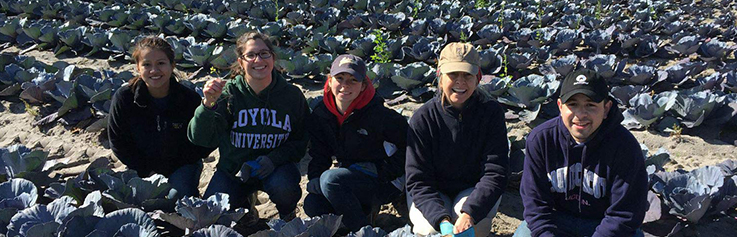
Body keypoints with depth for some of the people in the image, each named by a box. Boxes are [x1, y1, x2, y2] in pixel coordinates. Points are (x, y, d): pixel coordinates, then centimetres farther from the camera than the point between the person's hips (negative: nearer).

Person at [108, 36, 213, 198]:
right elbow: (118, 141, -4)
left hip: (181, 166, -2)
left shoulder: (190, 98, -16)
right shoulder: (123, 98, -14)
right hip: (143, 168, 2)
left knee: (180, 195, -27)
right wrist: (147, 171, -11)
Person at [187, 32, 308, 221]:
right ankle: (245, 204, 20)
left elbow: (301, 140, -3)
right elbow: (201, 139, -18)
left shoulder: (292, 95, -8)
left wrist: (274, 158, -20)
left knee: (284, 190, -33)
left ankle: (287, 214, 6)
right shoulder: (229, 93, -11)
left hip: (274, 167, -1)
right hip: (234, 168, 1)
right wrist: (208, 104, -36)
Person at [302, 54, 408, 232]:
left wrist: (381, 172, -16)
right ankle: (366, 207, 6)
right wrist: (314, 180, -14)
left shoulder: (379, 115, -19)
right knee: (312, 205, -16)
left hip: (385, 183, -6)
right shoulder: (320, 115, -2)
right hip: (351, 178, 6)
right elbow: (319, 155, 4)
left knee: (330, 178, -30)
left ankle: (362, 228, -11)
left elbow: (410, 145, -11)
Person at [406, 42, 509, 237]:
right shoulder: (422, 118, -16)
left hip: (475, 190, 0)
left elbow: (496, 173, -18)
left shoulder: (491, 112, -14)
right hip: (432, 193, 0)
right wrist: (442, 219, -34)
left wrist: (469, 213, -33)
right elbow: (418, 180, -17)